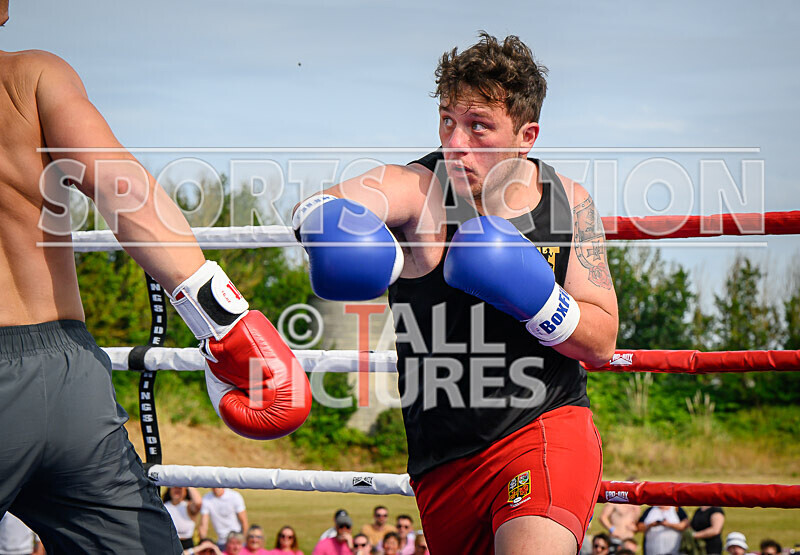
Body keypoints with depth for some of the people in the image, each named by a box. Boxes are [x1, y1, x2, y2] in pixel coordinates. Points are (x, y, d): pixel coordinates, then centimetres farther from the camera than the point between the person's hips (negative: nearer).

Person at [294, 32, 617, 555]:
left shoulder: (569, 202, 1)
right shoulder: (415, 188, -7)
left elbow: (602, 343, 2)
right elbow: (320, 207, -29)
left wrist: (533, 296, -17)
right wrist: (326, 220, -54)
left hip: (546, 428, -1)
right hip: (443, 464, 2)